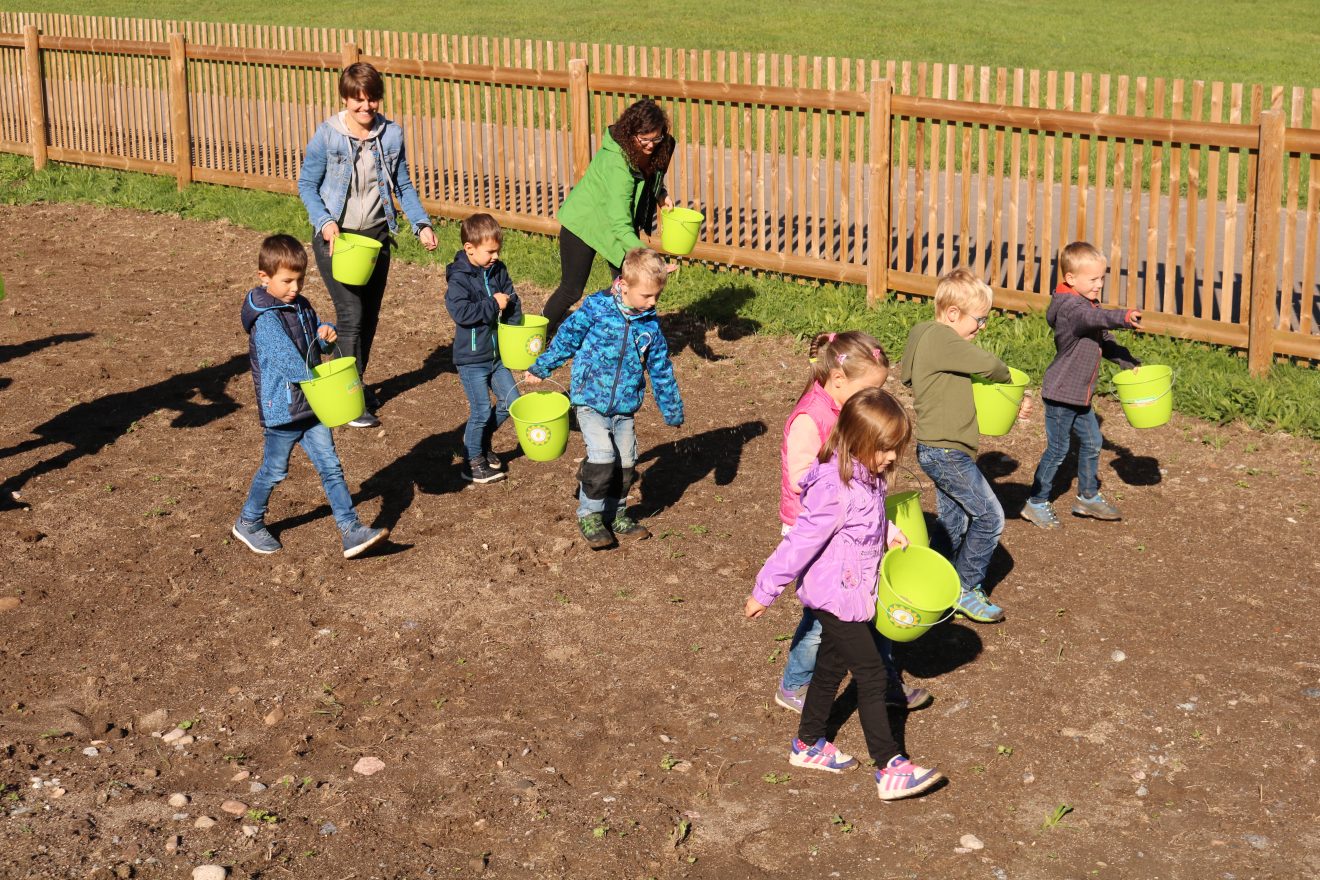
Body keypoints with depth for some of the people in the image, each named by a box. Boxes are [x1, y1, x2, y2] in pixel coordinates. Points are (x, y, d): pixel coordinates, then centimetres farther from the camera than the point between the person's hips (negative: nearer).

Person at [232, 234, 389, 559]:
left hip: (311, 406, 7)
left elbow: (316, 344, 20)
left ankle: (351, 531, 2)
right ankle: (248, 522, 32)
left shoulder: (301, 306, 8)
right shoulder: (266, 319, -19)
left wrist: (325, 334, -3)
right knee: (274, 471, 10)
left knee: (330, 467, 2)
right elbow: (287, 360, -26)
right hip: (282, 408, -7)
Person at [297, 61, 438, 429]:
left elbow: (403, 186, 7)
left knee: (370, 315, 13)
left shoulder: (391, 134, -2)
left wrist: (422, 224, -5)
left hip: (376, 234, 4)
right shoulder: (327, 135, -12)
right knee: (351, 314, -11)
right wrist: (325, 222, -18)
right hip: (336, 236, -4)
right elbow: (306, 184, -4)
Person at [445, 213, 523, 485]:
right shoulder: (460, 278, -17)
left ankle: (481, 440, 33)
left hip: (496, 353, 7)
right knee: (481, 410, -5)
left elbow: (512, 298, 8)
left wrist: (514, 322, -9)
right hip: (471, 358, -7)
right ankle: (474, 461, 12)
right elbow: (460, 312, -28)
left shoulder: (498, 270, 2)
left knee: (510, 402, 11)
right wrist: (494, 304, -24)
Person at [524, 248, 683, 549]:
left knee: (625, 462, 9)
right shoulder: (596, 308, -12)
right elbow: (567, 338, 1)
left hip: (625, 408, 5)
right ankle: (589, 515, 0)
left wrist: (672, 410, 14)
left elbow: (661, 370, 10)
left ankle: (614, 512, 29)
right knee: (602, 456, -17)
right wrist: (541, 368, 9)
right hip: (590, 401, -4)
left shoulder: (650, 325, 0)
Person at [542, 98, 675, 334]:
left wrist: (660, 195, -9)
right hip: (584, 221, -6)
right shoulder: (616, 164, -39)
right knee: (572, 290, 5)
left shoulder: (655, 151, -16)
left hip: (621, 223, 6)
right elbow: (620, 225, -44)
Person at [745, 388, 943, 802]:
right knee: (872, 675, -6)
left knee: (831, 666, 20)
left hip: (853, 593, 9)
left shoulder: (866, 476, 0)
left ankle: (809, 744, 36)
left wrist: (888, 534, 2)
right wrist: (764, 592, -19)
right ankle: (890, 769, -1)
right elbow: (801, 540, -24)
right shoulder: (836, 488, -29)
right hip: (836, 595, -9)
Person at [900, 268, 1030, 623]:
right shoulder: (941, 339, -19)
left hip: (940, 450, 11)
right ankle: (966, 589, 3)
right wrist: (1005, 378, -3)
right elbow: (988, 365, -27)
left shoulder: (935, 338, 13)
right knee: (990, 517, -6)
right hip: (946, 451, -11)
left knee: (954, 526, 17)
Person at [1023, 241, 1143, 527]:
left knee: (1091, 442, 16)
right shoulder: (1069, 307, -22)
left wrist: (1128, 362, 13)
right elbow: (1094, 318, -43)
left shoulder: (1087, 304, 10)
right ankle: (1036, 503, 11)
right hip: (1061, 394, -9)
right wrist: (1124, 317, -59)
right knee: (1057, 449, -1)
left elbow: (1104, 340, 22)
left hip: (1080, 396, 9)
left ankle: (1088, 496, 31)